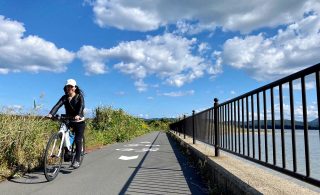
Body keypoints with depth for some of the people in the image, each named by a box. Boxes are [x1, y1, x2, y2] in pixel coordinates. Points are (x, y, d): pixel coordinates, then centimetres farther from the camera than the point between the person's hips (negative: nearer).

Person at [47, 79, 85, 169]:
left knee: (78, 140, -8)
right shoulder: (64, 97, 1)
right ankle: (66, 154, 9)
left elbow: (81, 106, -26)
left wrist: (78, 115, -46)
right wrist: (51, 114, -34)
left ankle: (77, 160, 1)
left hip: (79, 121, -4)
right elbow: (57, 105, -15)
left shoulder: (79, 96, -9)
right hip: (68, 121, 4)